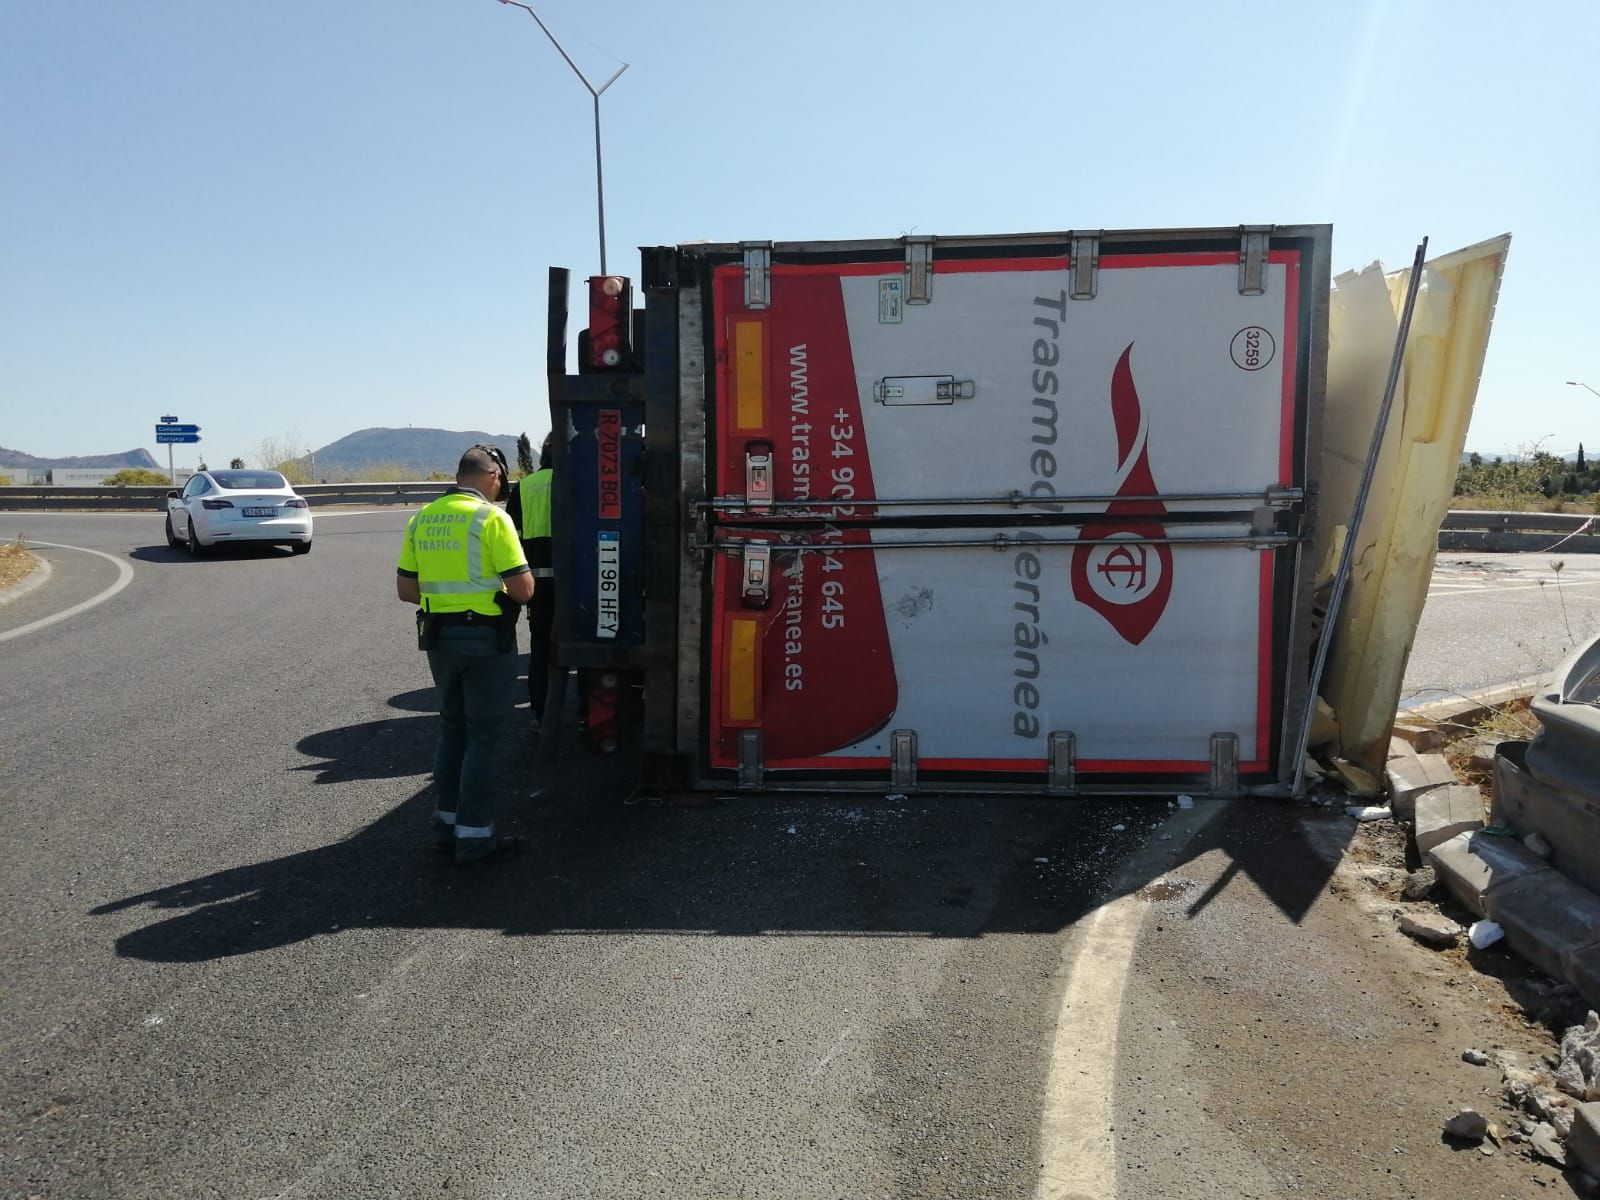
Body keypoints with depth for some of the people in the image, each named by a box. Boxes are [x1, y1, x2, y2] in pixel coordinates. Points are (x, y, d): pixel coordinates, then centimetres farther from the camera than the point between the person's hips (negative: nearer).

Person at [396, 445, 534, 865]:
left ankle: (447, 819, 28)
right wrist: (514, 587, 6)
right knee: (484, 736, 3)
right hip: (486, 637, -6)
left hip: (439, 636, 6)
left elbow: (405, 589, 8)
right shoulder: (491, 517, -13)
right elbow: (522, 588, -16)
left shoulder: (421, 519, 6)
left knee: (452, 727, 20)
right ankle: (474, 835, 6)